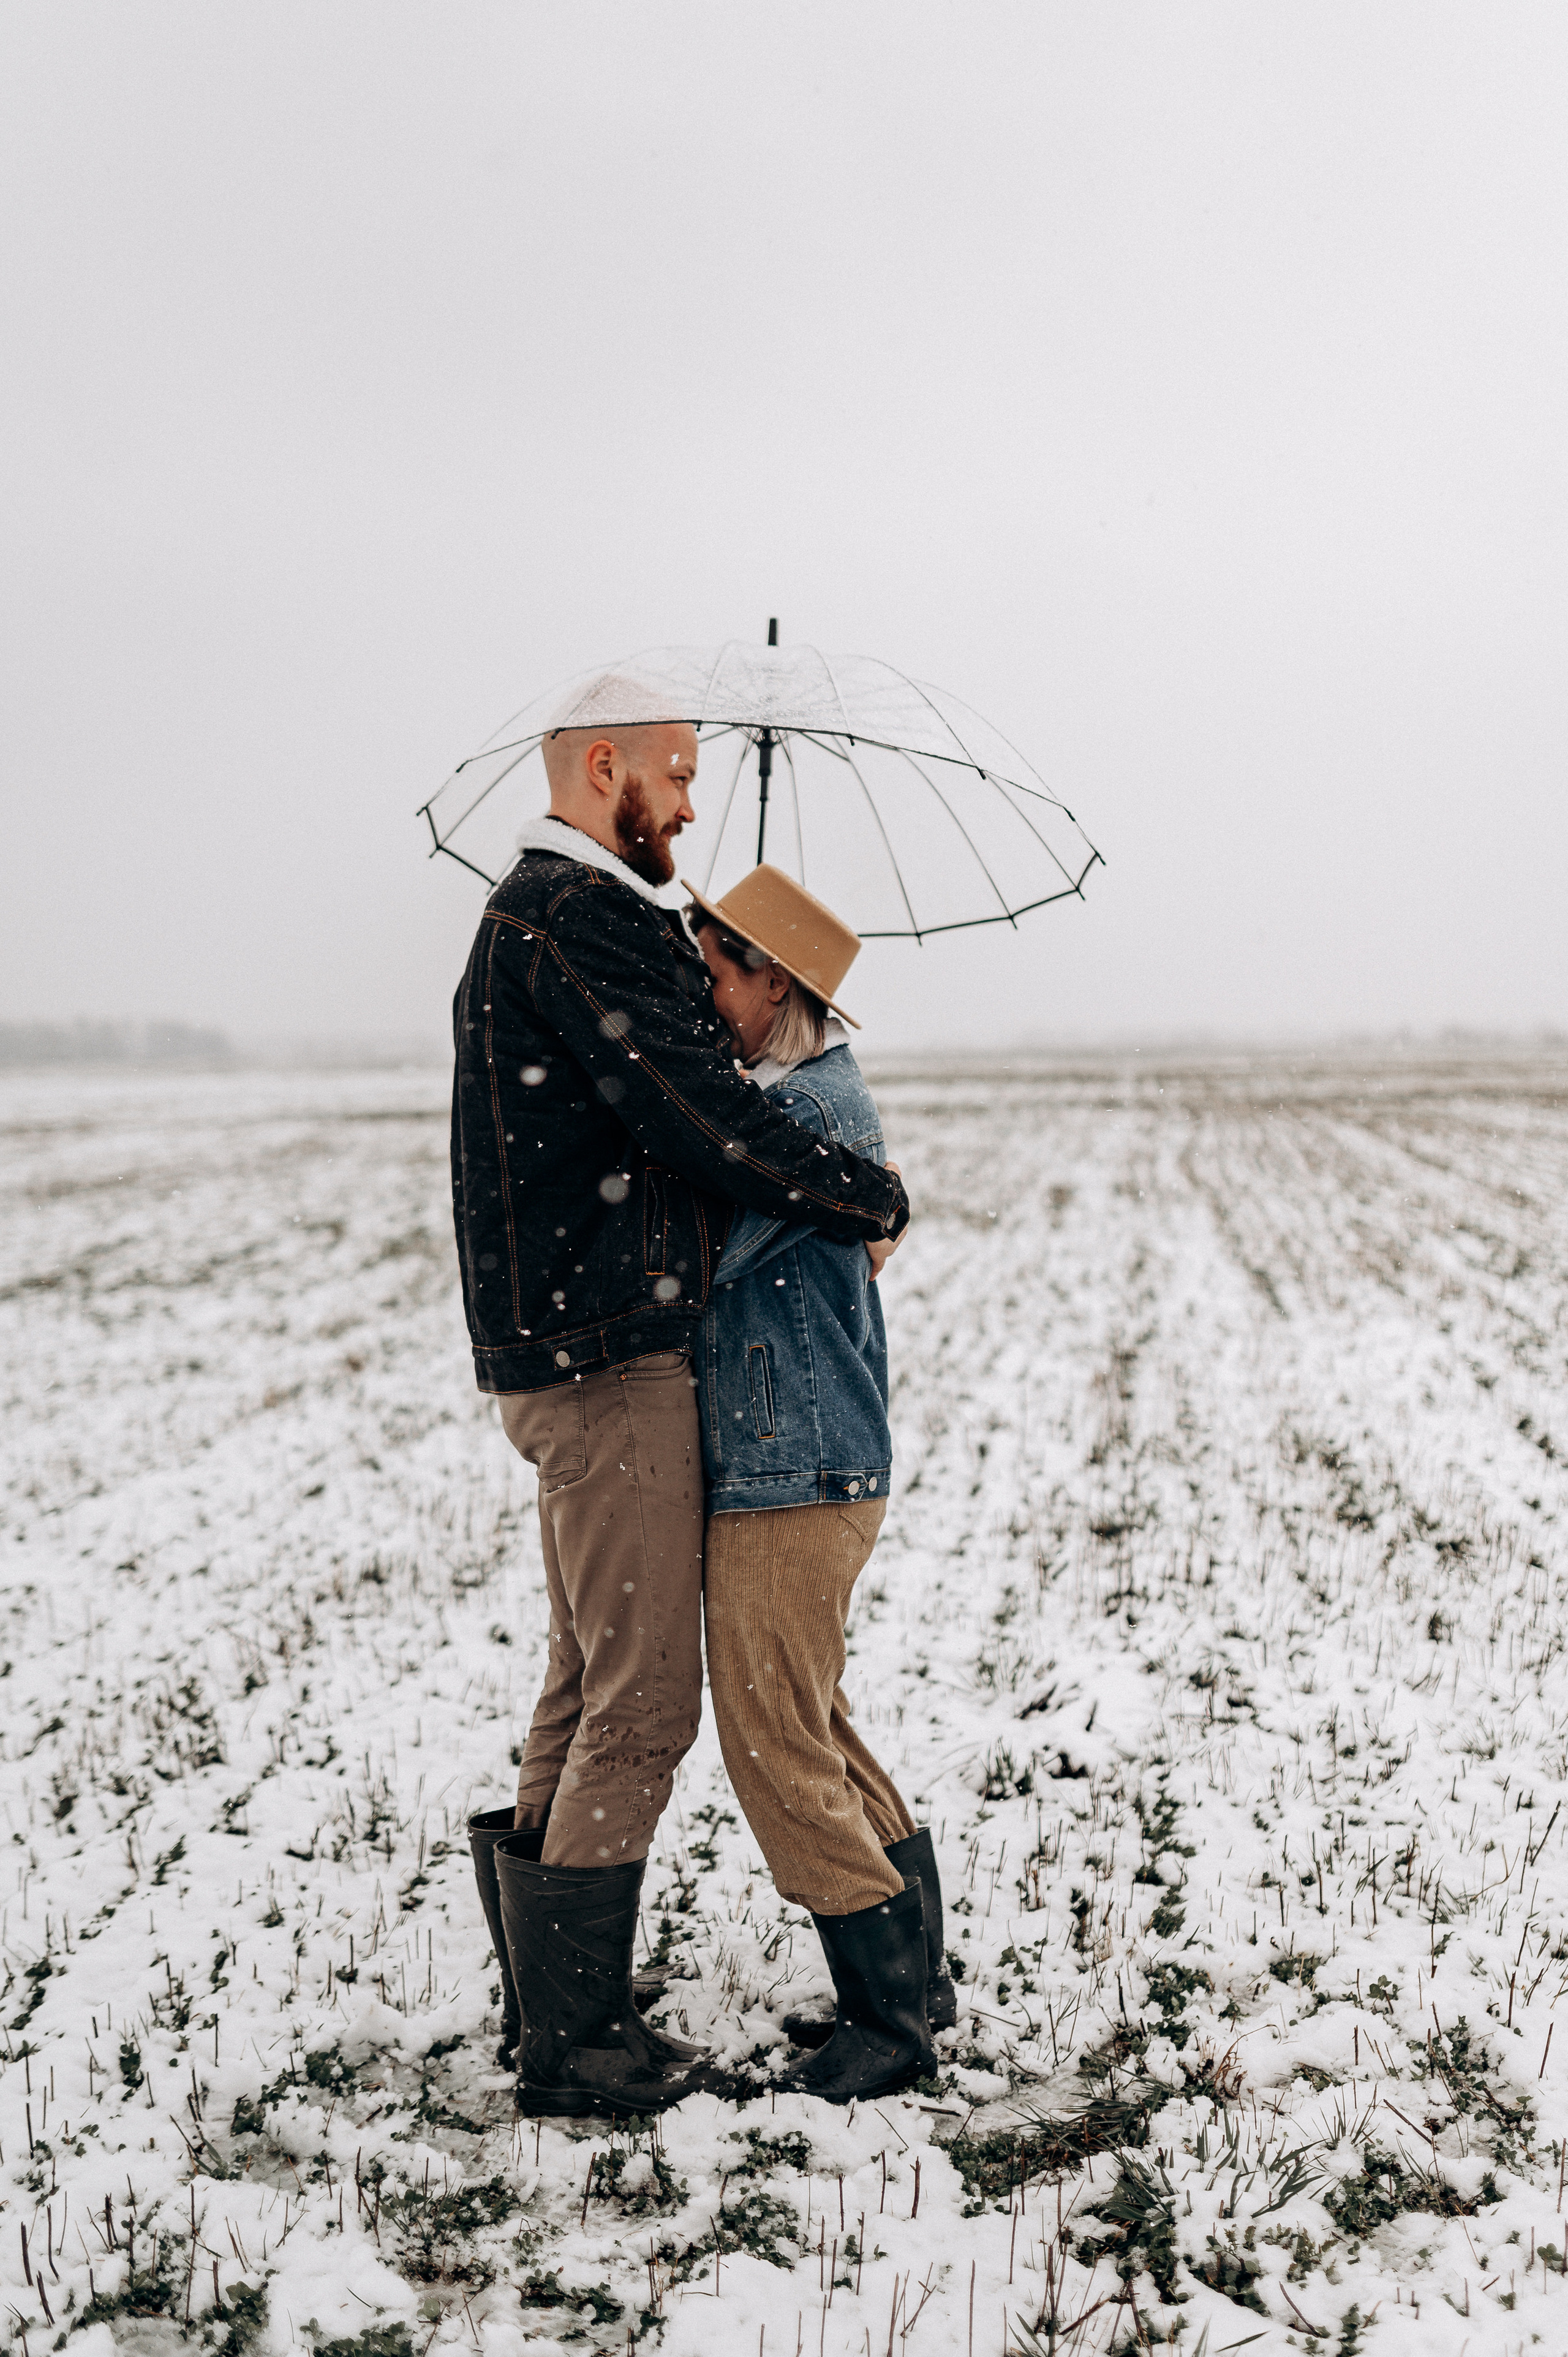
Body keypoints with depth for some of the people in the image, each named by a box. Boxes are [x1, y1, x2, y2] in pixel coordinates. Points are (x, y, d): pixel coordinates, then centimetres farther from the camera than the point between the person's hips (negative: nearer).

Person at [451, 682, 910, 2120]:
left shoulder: (531, 917, 19)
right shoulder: (579, 916, -15)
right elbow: (698, 1113, -20)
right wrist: (874, 1201, -10)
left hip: (566, 1359, 11)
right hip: (610, 1366, -11)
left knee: (590, 1686, 17)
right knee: (644, 1703, -4)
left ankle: (548, 1996, 27)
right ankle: (572, 2039, 6)